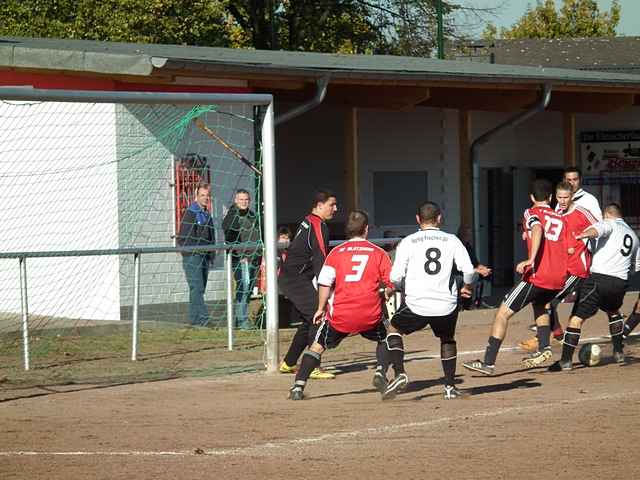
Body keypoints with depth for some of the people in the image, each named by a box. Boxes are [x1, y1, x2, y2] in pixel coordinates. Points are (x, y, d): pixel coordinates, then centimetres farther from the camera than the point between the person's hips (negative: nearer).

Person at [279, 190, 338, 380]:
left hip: (289, 277, 10)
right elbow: (320, 259, -21)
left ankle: (288, 363, 26)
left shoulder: (308, 222, 17)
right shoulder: (319, 226, -14)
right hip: (297, 279, -10)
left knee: (309, 321, 18)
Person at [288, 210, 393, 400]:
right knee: (383, 338, 28)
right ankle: (381, 374, 8)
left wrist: (321, 308, 10)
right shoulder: (379, 253, 7)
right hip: (370, 314, 0)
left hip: (340, 313, 0)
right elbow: (391, 284, 3)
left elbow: (324, 282, 0)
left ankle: (298, 386, 1)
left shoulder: (336, 252, 8)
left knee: (318, 345, 13)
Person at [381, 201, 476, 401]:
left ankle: (399, 374, 5)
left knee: (394, 329, 23)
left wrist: (400, 285, 22)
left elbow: (395, 277, -2)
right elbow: (468, 269, -3)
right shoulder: (452, 240, 6)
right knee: (448, 339, 28)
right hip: (446, 306, 1)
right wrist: (467, 287, 18)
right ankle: (450, 386, 22)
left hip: (416, 304, -1)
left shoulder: (408, 242, 3)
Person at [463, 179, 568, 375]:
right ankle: (544, 348, 21)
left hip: (538, 276, -7)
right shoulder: (560, 219, 18)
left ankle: (488, 362, -10)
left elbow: (538, 229, -20)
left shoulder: (532, 213, 2)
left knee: (503, 314, -2)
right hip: (559, 278, 7)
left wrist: (531, 259, -29)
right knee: (539, 304, 37)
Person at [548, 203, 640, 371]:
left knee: (577, 318, -4)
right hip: (620, 283, 6)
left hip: (600, 277, -6)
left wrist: (579, 236, -38)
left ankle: (566, 360, -10)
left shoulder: (610, 224, 5)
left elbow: (597, 230, -21)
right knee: (613, 312, 35)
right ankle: (619, 352, 33)